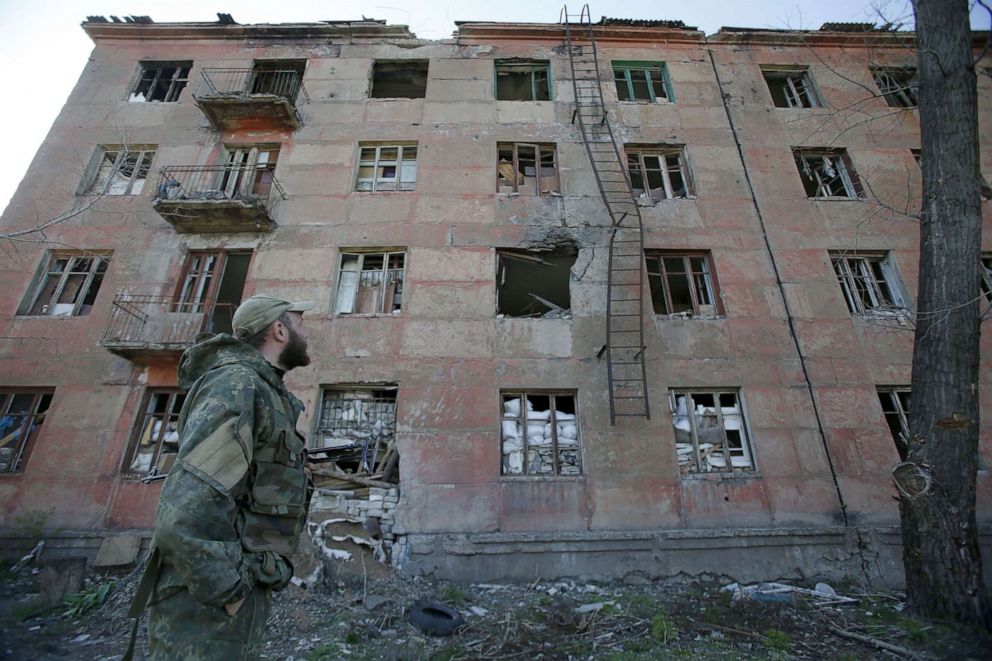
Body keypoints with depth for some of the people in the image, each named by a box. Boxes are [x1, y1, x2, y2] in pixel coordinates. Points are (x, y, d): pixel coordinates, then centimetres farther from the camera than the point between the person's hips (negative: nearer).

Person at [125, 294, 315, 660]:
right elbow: (186, 513, -29)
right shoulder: (239, 384, -19)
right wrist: (227, 593, -19)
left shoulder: (266, 393, 13)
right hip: (209, 605, -9)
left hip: (237, 592, 10)